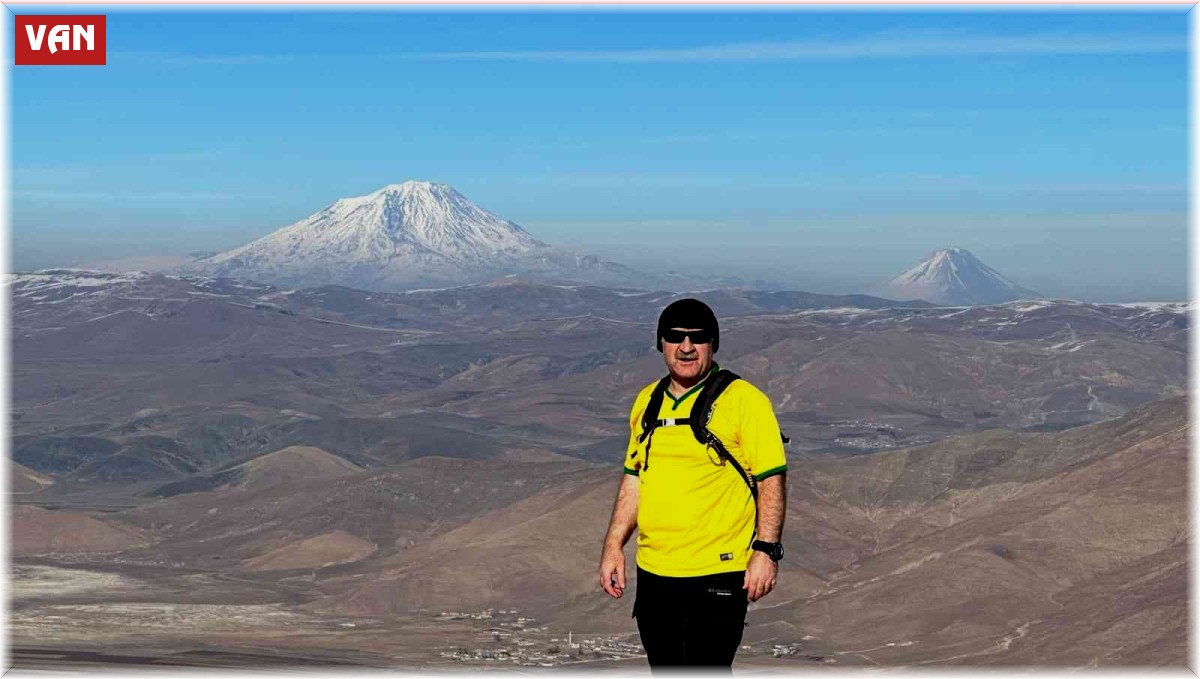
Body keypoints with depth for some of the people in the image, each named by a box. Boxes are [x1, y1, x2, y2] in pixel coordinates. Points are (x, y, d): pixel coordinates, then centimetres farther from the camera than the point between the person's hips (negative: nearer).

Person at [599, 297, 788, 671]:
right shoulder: (648, 401, 12)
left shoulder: (743, 400, -7)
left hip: (717, 574, -6)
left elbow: (772, 480, -9)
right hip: (653, 573, 6)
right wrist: (613, 546, 13)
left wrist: (766, 551, -17)